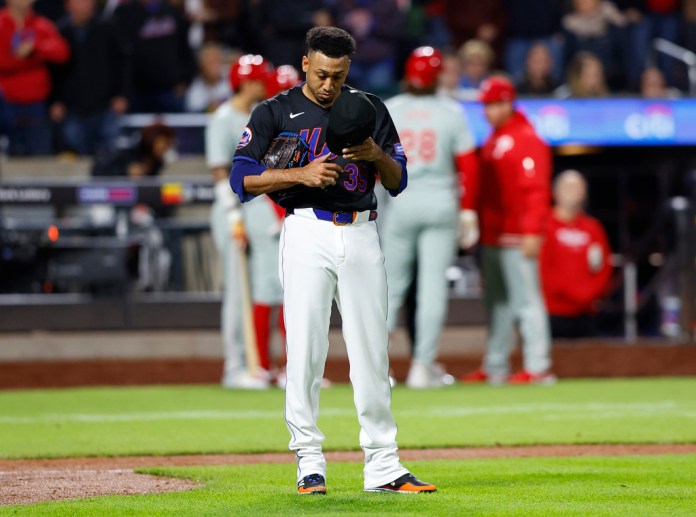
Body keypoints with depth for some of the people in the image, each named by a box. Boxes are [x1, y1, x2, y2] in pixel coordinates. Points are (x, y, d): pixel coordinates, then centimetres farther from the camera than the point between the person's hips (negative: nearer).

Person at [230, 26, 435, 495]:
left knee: (372, 351, 2)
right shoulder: (275, 113, 3)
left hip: (362, 236, 3)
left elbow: (398, 182, 10)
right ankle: (310, 464, 1)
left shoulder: (369, 109, 11)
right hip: (308, 233, -3)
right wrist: (302, 174, -17)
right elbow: (243, 179, -6)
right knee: (305, 350, -6)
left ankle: (383, 467, 5)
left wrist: (377, 154, -11)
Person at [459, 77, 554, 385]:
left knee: (525, 299, -9)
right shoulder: (491, 142, 19)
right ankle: (494, 368, 16)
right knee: (496, 303, 11)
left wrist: (532, 233, -22)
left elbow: (536, 189, -16)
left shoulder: (527, 140, -9)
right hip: (491, 237, 9)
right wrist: (470, 219, 16)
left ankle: (537, 368, -10)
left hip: (516, 239, -9)